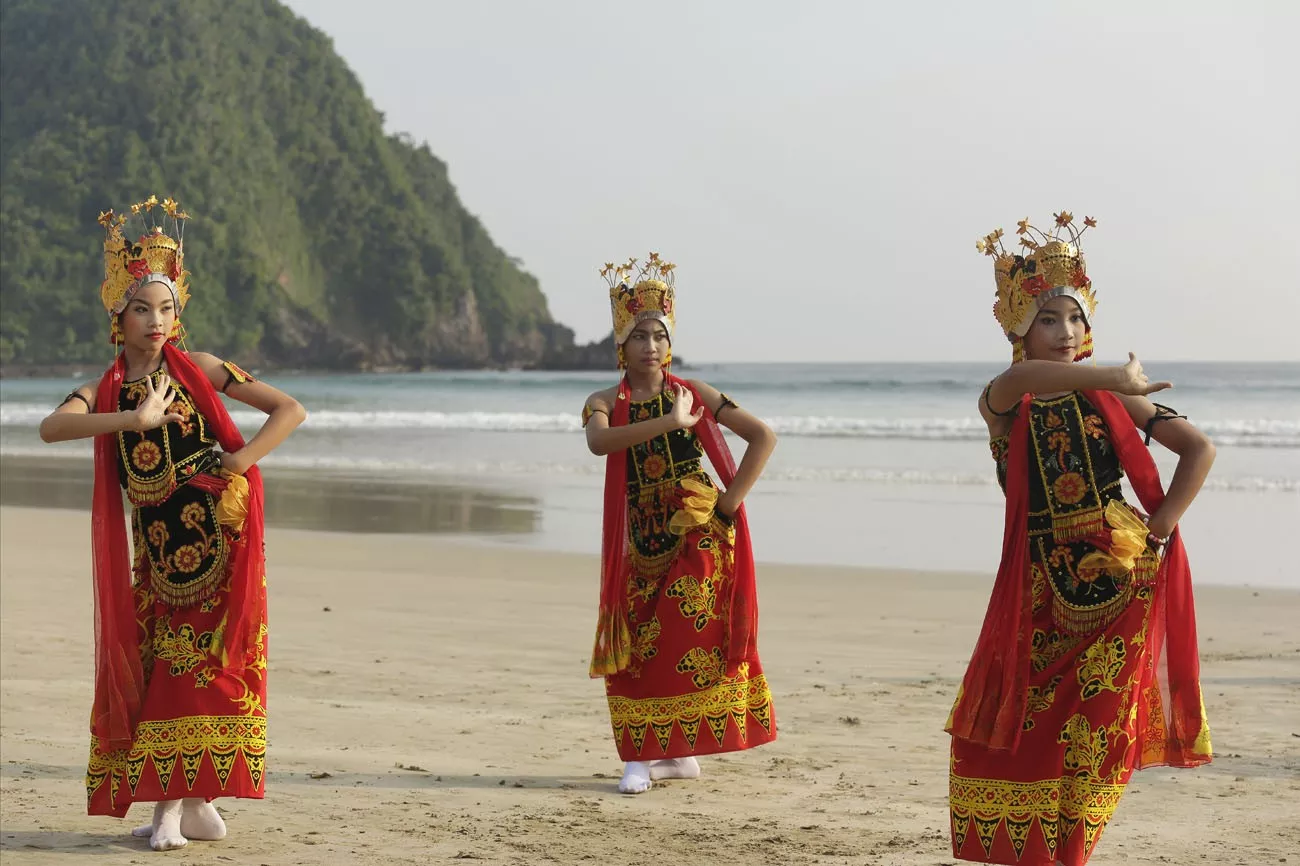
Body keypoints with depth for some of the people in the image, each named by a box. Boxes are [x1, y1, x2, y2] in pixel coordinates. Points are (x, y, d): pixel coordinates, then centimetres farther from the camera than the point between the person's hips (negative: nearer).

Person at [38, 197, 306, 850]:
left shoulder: (198, 370, 2)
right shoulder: (104, 391, 5)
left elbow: (290, 410, 0)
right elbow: (50, 428, -16)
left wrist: (241, 459, -12)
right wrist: (136, 418, -23)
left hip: (221, 540, -2)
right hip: (156, 549, 2)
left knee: (207, 662, -2)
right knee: (159, 665, 1)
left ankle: (191, 798, 5)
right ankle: (174, 802, 7)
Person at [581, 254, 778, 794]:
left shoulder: (695, 394, 3)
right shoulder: (605, 402, 3)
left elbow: (763, 437, 0)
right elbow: (599, 441, -21)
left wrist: (731, 500, -7)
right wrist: (668, 422, -26)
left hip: (699, 531, -2)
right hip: (644, 536, 2)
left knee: (686, 637, -6)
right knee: (636, 641, -2)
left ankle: (667, 749, 2)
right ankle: (645, 754, 4)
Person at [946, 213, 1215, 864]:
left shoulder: (1108, 399, 2)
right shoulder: (1001, 406, 1)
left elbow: (1199, 449, 2)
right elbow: (1017, 380, -26)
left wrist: (1160, 526, -7)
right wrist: (1119, 378, -29)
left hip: (1120, 581, -1)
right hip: (1042, 585, 1)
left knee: (1092, 731, -5)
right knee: (1001, 728, 2)